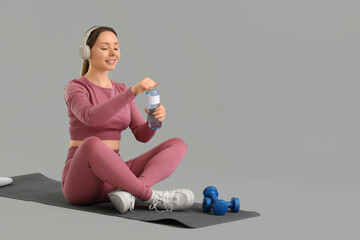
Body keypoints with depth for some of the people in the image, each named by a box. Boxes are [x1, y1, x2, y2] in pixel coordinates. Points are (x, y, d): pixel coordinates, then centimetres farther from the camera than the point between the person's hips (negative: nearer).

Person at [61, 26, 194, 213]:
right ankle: (151, 197, -28)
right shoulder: (74, 88, -5)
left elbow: (142, 135, 7)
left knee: (178, 145, -8)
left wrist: (156, 119, -15)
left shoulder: (121, 90, 15)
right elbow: (91, 118, -28)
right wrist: (133, 91, -35)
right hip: (81, 181, -6)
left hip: (113, 178, 6)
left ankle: (128, 192, -32)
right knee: (92, 144, -41)